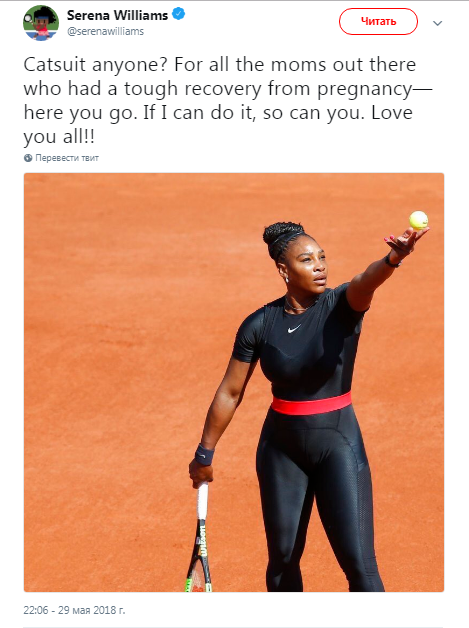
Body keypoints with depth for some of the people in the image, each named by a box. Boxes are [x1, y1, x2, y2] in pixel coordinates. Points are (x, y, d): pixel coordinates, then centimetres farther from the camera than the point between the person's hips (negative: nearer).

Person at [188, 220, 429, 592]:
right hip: (281, 448, 3)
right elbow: (230, 394, 4)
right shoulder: (259, 325, -5)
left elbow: (367, 281, -34)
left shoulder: (343, 306, -10)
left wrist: (394, 259, -57)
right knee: (282, 558, 11)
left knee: (359, 563, -9)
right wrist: (204, 455, 10)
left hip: (339, 443, -2)